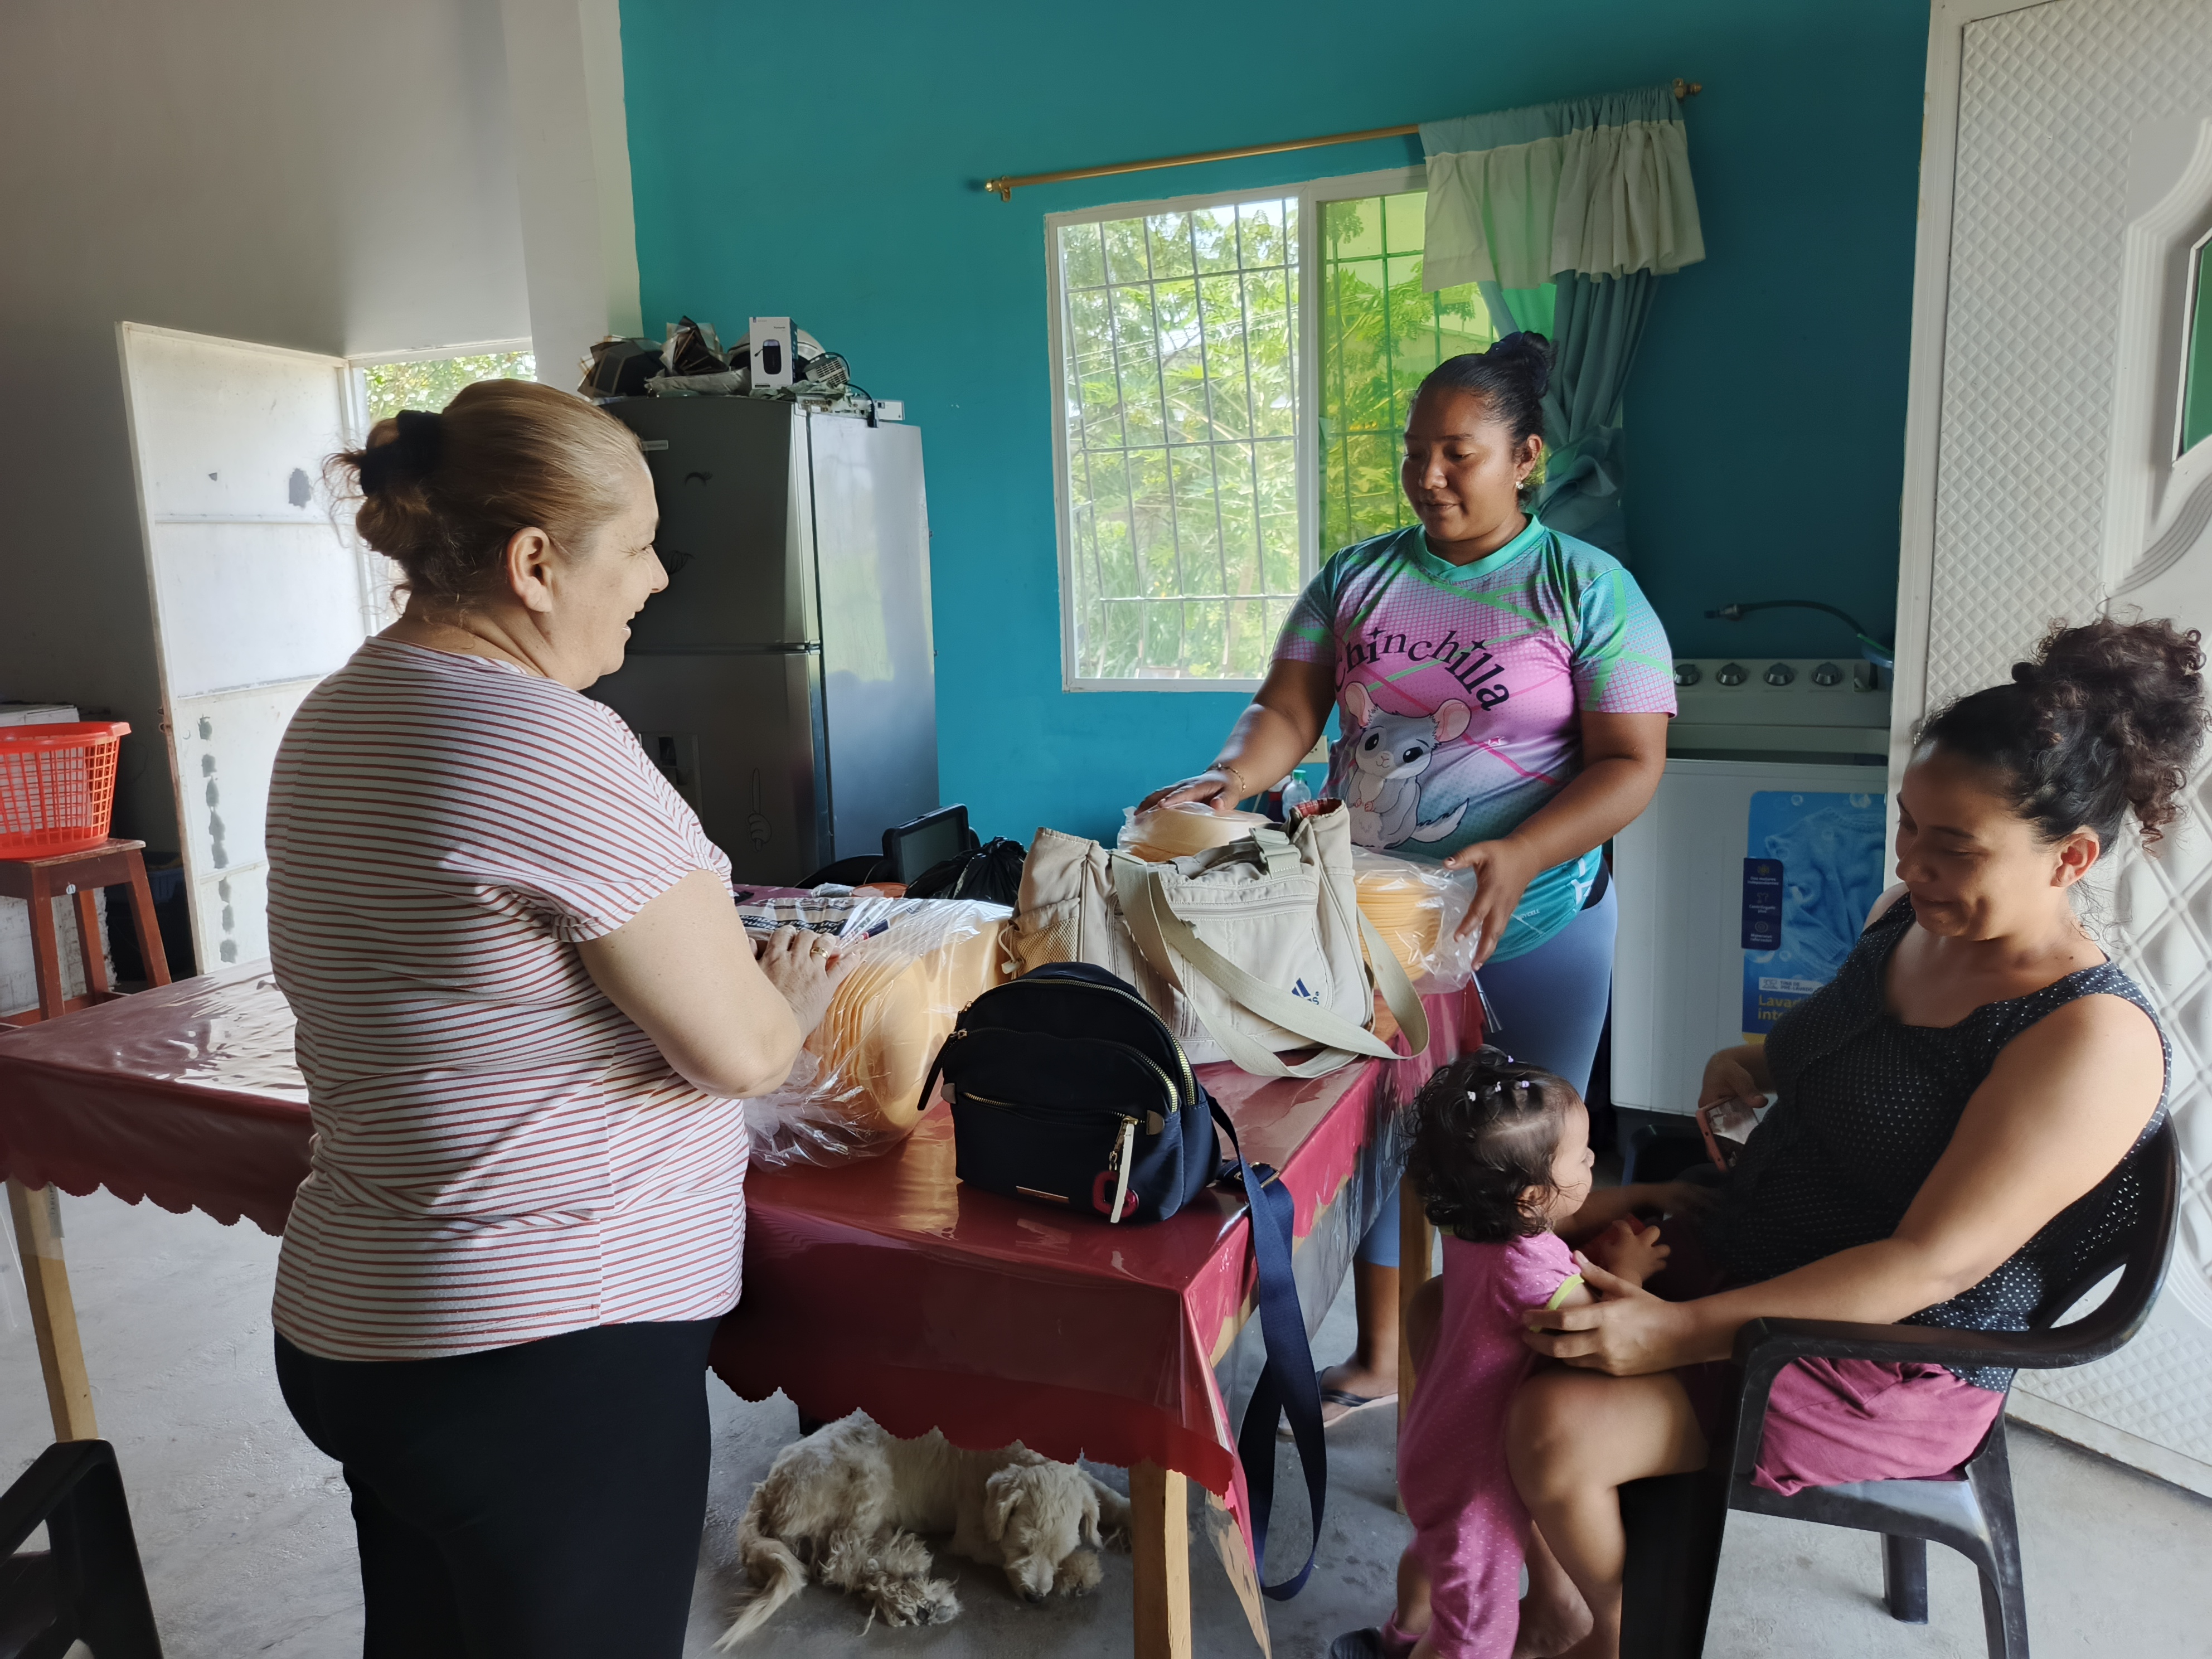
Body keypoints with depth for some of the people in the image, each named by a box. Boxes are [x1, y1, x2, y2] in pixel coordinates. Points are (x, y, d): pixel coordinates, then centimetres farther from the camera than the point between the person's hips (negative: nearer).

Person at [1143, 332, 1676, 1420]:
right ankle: (1379, 1359, 34)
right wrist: (1230, 780, -22)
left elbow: (1632, 762, -12)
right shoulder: (1356, 578, 5)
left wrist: (1521, 856, -28)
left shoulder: (1589, 590, -6)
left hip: (1529, 924, -3)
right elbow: (1290, 710, -1)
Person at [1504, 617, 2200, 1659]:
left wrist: (1686, 1331, -28)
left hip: (1887, 1368, -8)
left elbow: (1934, 1263, -26)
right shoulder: (1908, 918, 1)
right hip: (1736, 1253, 8)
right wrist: (1755, 1062, -1)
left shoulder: (2093, 1038, -23)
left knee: (1556, 1425, -23)